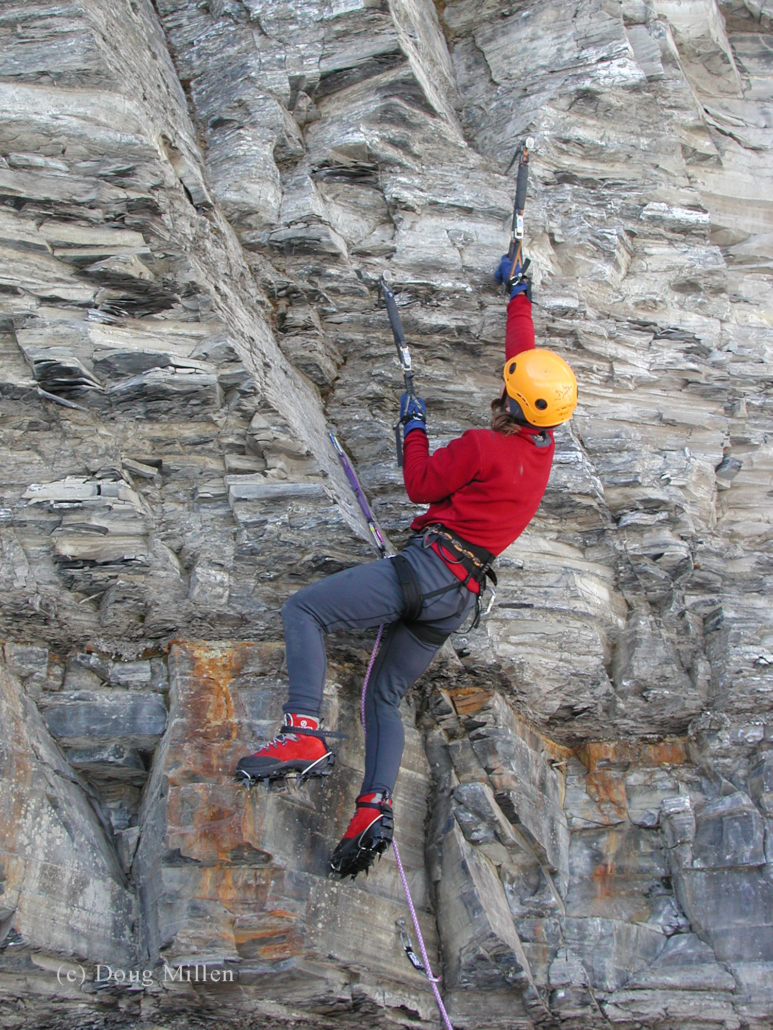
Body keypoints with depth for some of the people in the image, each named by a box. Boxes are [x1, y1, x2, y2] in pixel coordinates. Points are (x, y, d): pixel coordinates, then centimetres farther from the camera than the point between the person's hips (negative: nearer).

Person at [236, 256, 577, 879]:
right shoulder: (543, 447, 11)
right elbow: (525, 358, 24)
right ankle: (375, 807, -1)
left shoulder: (482, 447, -11)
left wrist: (415, 428, 15)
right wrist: (520, 296, 35)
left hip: (428, 568, -8)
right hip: (460, 601, 8)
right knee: (385, 696, 16)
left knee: (302, 610, -5)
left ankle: (304, 732, -21)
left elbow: (421, 485, 1)